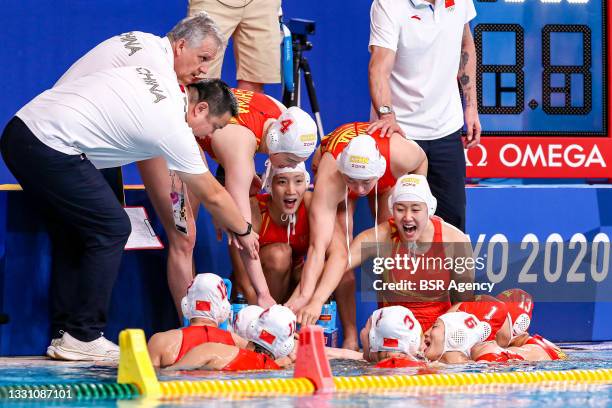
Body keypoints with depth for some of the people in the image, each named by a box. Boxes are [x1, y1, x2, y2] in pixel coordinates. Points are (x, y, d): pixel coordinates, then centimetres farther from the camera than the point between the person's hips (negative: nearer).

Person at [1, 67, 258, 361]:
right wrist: (243, 231, 20)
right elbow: (213, 196, 4)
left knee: (71, 228, 18)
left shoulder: (163, 81, 14)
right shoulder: (175, 130, -6)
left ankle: (64, 333, 17)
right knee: (111, 230, -2)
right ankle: (82, 338, -1)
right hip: (51, 147, -9)